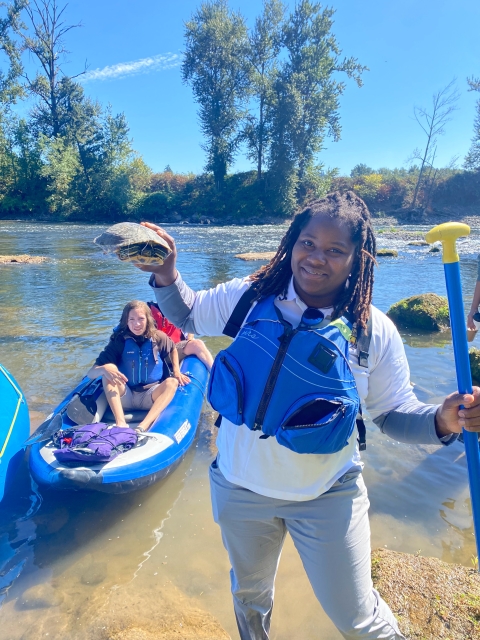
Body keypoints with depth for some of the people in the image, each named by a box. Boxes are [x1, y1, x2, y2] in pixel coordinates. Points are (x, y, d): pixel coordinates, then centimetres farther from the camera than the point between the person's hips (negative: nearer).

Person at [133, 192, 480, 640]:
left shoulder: (374, 332, -14)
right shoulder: (249, 297, -12)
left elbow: (394, 414, -6)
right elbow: (187, 316, 3)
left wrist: (441, 420, -27)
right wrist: (166, 275, -15)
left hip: (327, 497, -2)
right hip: (240, 487, 3)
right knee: (249, 594, 30)